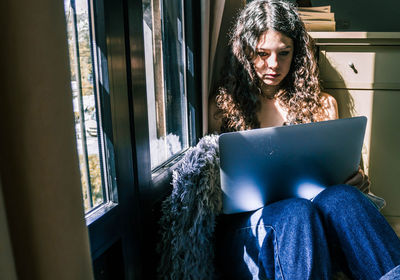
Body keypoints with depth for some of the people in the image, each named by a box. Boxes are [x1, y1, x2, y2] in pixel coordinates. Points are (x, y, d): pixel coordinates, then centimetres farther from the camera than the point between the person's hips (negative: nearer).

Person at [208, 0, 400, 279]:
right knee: (297, 213, -35)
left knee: (340, 197, -32)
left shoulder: (322, 104, 17)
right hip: (244, 223, -1)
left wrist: (358, 180, -5)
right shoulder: (222, 106, 12)